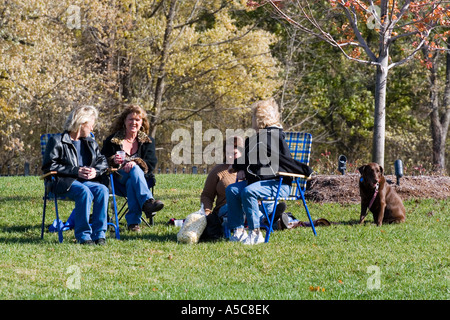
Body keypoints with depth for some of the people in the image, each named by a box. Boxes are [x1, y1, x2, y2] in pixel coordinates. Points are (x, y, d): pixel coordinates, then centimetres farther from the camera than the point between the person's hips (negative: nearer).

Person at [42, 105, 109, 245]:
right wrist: (75, 171, -13)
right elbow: (48, 166, -6)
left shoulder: (91, 143, 25)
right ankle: (83, 235, -31)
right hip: (64, 182, -5)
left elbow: (102, 161, 20)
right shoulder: (57, 141, 3)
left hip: (87, 181, 5)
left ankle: (99, 234, -26)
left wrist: (95, 171, -5)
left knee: (102, 190, -28)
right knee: (84, 192, -36)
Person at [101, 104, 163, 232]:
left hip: (142, 179, 2)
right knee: (135, 169, -37)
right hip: (118, 182, -2)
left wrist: (136, 163, -21)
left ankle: (133, 222, -46)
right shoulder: (112, 140, 14)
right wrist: (113, 160, -18)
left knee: (132, 183, -39)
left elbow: (151, 163, 1)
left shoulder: (147, 141, 17)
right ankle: (147, 202, -60)